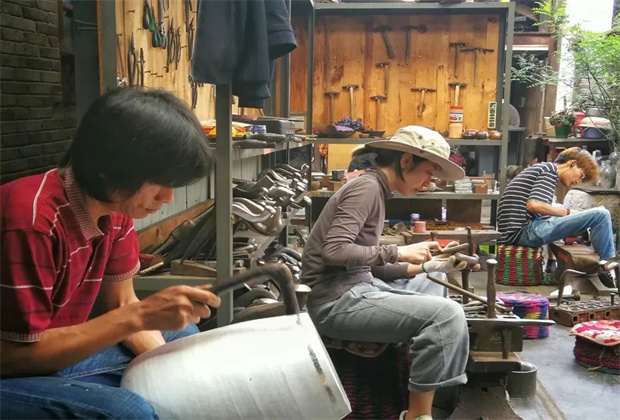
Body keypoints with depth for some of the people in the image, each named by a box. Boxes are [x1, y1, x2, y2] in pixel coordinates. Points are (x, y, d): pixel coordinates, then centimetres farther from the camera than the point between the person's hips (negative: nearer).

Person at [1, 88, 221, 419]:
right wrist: (142, 316, -30)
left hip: (52, 353, 8)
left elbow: (122, 303, 3)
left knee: (185, 337, 9)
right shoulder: (33, 220, -30)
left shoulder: (115, 204, -5)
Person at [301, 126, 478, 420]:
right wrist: (400, 252, -18)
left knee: (446, 312, 10)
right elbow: (334, 250, -24)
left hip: (355, 291, 10)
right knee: (446, 314, -18)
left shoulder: (376, 189, 14)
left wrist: (428, 267, 11)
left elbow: (369, 263, 14)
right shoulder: (367, 187, -13)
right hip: (337, 301, -10)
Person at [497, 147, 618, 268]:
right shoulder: (550, 170, -5)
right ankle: (608, 263, 8)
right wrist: (568, 212, -8)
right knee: (601, 214, -12)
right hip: (526, 231, -10)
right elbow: (534, 205, -20)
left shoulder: (542, 168, 23)